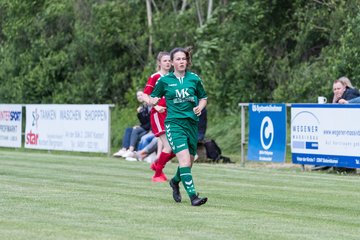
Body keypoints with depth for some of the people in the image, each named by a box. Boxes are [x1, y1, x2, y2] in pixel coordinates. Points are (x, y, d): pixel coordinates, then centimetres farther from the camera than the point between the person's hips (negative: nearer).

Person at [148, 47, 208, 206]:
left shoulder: (194, 79, 7)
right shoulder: (164, 80, 1)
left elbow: (203, 97, 19)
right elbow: (152, 98, 12)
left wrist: (200, 107, -1)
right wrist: (154, 101, -11)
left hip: (192, 123, 4)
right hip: (174, 123, -4)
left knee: (189, 163, 11)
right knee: (184, 159, -20)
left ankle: (175, 181, 43)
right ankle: (193, 196, -23)